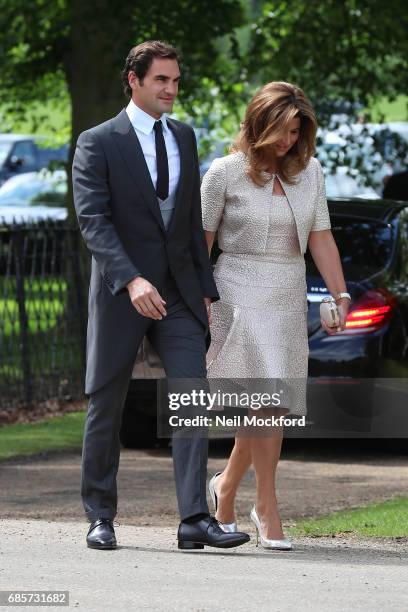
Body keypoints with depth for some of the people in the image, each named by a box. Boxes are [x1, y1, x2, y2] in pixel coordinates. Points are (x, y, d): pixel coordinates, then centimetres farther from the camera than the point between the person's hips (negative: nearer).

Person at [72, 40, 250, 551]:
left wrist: (206, 288, 12)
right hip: (121, 294, -4)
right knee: (106, 406, 5)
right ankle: (100, 517, 18)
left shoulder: (184, 138, 12)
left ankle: (195, 519, -15)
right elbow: (93, 221, -17)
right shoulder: (98, 144, -6)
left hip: (178, 294, 4)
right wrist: (131, 281, -29)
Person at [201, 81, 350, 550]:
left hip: (289, 299, 5)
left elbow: (320, 238, 7)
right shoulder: (225, 172, -4)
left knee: (265, 405, 6)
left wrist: (340, 294, -2)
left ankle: (226, 487, 28)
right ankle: (267, 511, -13)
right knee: (266, 398, -16)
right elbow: (201, 241, 1)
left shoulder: (309, 172, 8)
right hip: (240, 295, -5)